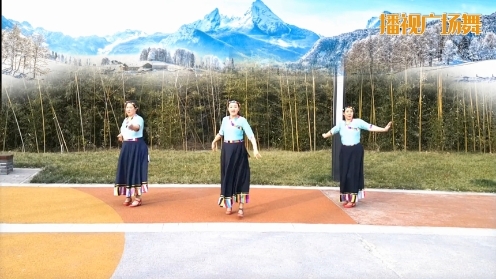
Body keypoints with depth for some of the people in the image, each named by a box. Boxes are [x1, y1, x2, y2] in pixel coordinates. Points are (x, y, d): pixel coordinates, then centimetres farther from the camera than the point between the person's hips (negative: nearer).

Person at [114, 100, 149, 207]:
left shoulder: (139, 119, -10)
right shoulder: (125, 120, 15)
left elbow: (137, 127, -34)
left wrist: (132, 127, -57)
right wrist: (121, 136, 6)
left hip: (137, 147, -8)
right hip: (126, 147, 8)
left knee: (136, 170, -9)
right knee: (126, 171, 7)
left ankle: (138, 198, -5)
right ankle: (128, 196, 15)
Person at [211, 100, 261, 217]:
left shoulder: (242, 120, -6)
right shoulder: (225, 119, 6)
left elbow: (251, 135, -15)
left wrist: (255, 149, -28)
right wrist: (214, 141, 33)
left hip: (239, 150, -4)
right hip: (227, 150, 4)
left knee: (240, 176, -4)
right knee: (228, 176, 5)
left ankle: (241, 207, -1)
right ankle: (228, 205, 15)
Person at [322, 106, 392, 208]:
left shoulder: (358, 122, -2)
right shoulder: (341, 124, 7)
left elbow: (370, 127, -7)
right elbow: (332, 131, 18)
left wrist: (384, 129, -15)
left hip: (356, 150, -3)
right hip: (345, 151, 3)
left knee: (353, 173, -5)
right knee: (344, 174, 3)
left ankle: (353, 199, -2)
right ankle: (346, 198, 13)